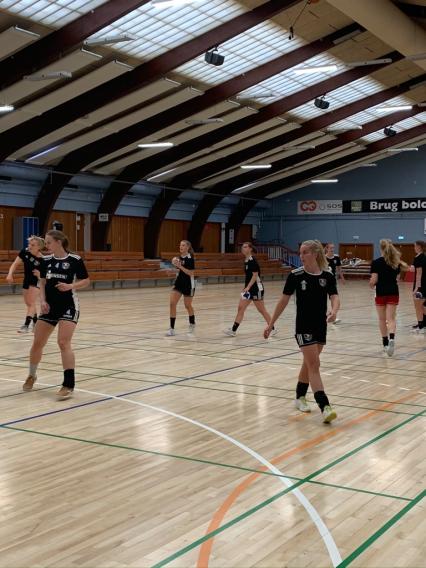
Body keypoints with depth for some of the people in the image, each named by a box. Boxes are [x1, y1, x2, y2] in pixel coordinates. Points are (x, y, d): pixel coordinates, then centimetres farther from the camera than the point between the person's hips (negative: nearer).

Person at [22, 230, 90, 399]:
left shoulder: (75, 260, -8)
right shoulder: (46, 261, 4)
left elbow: (86, 281, -2)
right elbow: (42, 283, 11)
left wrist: (71, 286, -19)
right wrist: (43, 301, -3)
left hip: (68, 306, -5)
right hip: (50, 306, 5)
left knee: (63, 343, -17)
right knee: (37, 343, 8)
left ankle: (69, 384, -12)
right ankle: (31, 375, 33)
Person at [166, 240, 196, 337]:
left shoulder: (190, 258, -14)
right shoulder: (179, 257, 6)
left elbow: (191, 273, -20)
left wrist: (180, 266, -26)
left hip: (188, 284, -6)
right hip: (179, 282, 6)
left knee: (188, 305, 11)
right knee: (172, 303, -9)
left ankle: (192, 324, 39)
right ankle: (172, 329, -7)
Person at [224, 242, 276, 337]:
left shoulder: (252, 260, -16)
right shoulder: (246, 261, 10)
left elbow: (255, 275, -20)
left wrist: (248, 287, -27)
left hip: (256, 288, -9)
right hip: (248, 289, 9)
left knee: (261, 310, 0)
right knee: (241, 308, 2)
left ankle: (272, 329, 12)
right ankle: (233, 330, 1)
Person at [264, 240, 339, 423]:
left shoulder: (327, 276, -4)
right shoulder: (295, 275, -9)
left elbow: (335, 298, -15)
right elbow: (284, 300, -2)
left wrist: (334, 312, -38)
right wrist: (271, 324, 0)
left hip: (321, 327, 4)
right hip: (304, 327, -3)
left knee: (309, 364, 16)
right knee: (314, 365, -11)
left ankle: (300, 397, 36)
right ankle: (325, 407, -16)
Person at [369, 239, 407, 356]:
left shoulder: (376, 262, -10)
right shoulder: (396, 262, 3)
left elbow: (374, 280, -13)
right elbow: (396, 276, 12)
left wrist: (371, 285, 8)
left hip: (381, 293, -2)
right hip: (393, 293, 2)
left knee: (382, 319, 12)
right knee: (391, 318, -1)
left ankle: (385, 344, 21)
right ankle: (391, 339, -27)